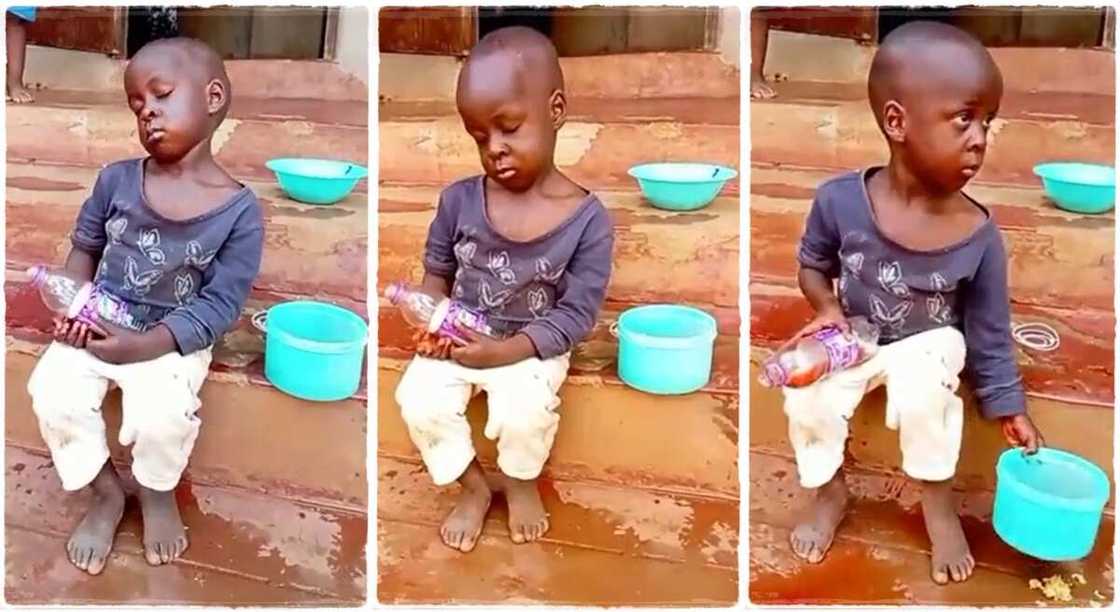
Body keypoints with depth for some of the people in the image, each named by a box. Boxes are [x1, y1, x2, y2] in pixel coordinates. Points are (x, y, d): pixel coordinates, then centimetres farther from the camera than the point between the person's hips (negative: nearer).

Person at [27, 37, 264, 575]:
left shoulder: (239, 210, -13)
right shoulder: (116, 179, -2)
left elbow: (221, 304, -15)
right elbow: (85, 246, 12)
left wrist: (144, 345, -24)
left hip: (174, 341, -3)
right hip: (96, 327, 4)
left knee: (161, 415, -29)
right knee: (50, 392, -20)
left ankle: (158, 491, 10)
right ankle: (106, 493, 9)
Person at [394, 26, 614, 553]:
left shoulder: (587, 219, -16)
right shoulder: (459, 199, -7)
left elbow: (576, 315, -15)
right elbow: (437, 270, 8)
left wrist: (505, 352, -26)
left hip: (533, 349, -3)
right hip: (458, 338, 3)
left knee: (524, 414, -28)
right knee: (418, 402, -20)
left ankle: (519, 480, 10)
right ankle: (473, 485, 10)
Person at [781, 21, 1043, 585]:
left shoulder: (979, 234, -21)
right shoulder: (840, 200, -22)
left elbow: (991, 330, -8)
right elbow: (812, 264, -1)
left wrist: (1009, 407, -3)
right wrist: (827, 306, -21)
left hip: (930, 344, -1)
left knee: (920, 388, -32)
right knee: (806, 400, -21)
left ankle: (938, 504, -3)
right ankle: (829, 493, 11)